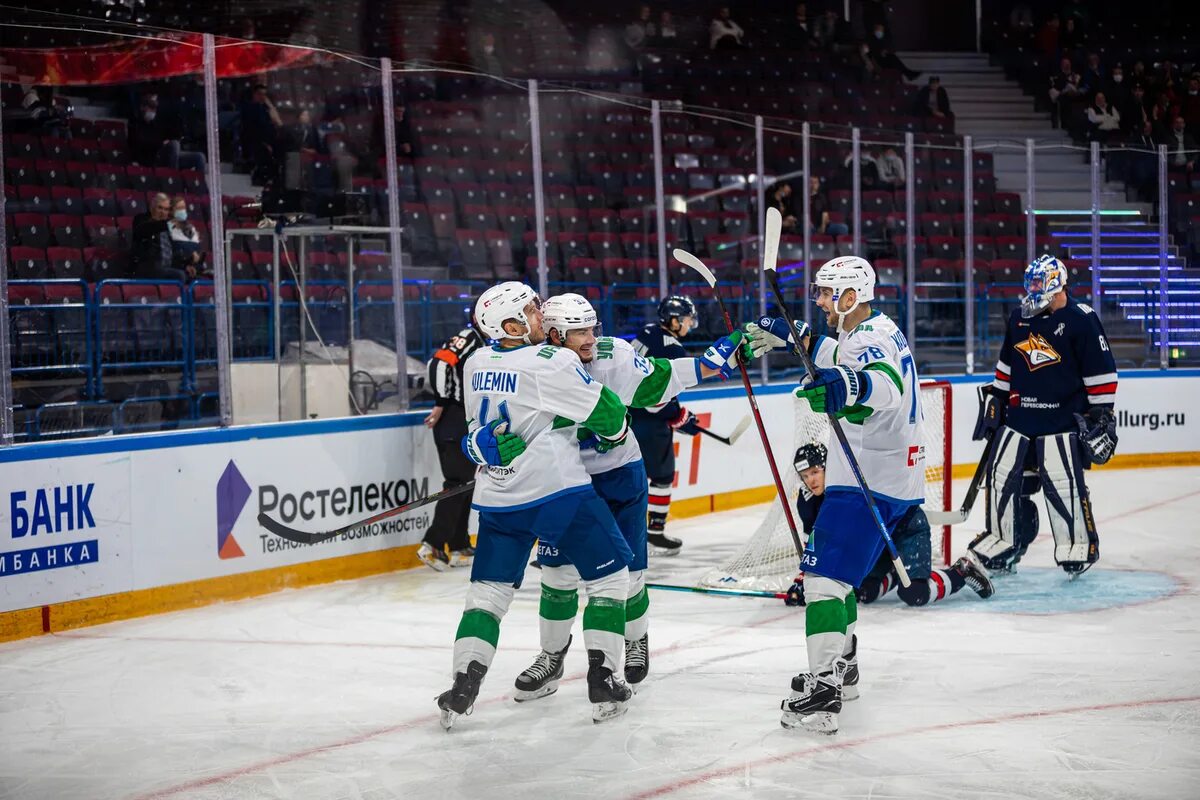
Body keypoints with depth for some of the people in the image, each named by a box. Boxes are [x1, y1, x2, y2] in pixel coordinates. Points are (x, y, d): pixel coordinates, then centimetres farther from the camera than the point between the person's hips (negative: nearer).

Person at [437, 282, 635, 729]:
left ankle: (462, 687, 4)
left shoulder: (475, 365, 5)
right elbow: (607, 411, -8)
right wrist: (614, 434, 13)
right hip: (558, 491, -6)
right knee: (609, 575, 9)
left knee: (488, 589, 15)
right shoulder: (550, 363, -14)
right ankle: (602, 683, 6)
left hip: (497, 499, 6)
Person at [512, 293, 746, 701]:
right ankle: (552, 655, 18)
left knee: (625, 569, 2)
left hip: (620, 473, 0)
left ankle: (636, 641, 29)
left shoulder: (614, 355, -14)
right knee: (558, 568, 0)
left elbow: (656, 381, -2)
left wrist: (710, 362, -10)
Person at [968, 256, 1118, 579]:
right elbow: (1007, 365, 22)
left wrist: (1102, 413, -9)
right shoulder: (1019, 319, 11)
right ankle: (1003, 539, 18)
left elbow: (1101, 371, -8)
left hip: (1063, 419, -6)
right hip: (1018, 416, 6)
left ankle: (1079, 543, 6)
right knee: (1004, 477, 4)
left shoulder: (1081, 321, -9)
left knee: (1063, 482, -10)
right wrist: (995, 399, 21)